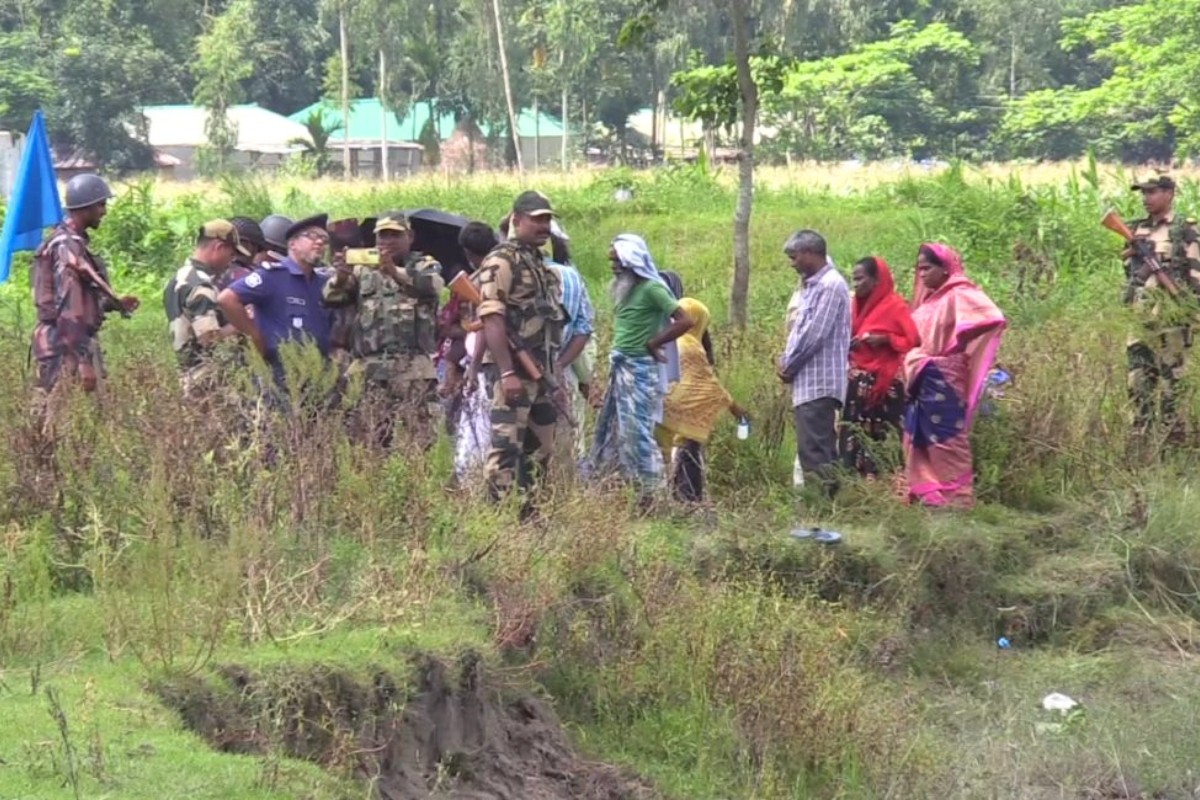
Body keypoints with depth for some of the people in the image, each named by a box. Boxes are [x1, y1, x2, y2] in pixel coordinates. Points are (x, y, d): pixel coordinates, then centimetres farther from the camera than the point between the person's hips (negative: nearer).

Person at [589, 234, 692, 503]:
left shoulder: (651, 288, -14)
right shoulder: (624, 288, 11)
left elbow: (685, 321, -20)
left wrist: (652, 344, -13)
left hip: (639, 370, -9)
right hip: (620, 368, 9)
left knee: (636, 430, -8)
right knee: (611, 428, 11)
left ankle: (648, 491, -2)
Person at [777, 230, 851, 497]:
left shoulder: (831, 285, -11)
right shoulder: (813, 285, 19)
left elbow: (815, 334, -17)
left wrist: (788, 364, -7)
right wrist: (788, 361, 6)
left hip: (819, 382, -10)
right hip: (809, 381, 10)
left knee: (814, 450, -13)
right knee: (821, 450, 10)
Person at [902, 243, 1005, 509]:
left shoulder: (960, 296, -10)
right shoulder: (929, 300, 15)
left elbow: (992, 317, -23)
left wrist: (958, 344, -15)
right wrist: (912, 366, 9)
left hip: (945, 380, -9)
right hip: (922, 380, 9)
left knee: (946, 440, -6)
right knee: (919, 439, 9)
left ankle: (956, 496, -2)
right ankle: (926, 493, 14)